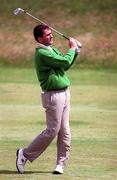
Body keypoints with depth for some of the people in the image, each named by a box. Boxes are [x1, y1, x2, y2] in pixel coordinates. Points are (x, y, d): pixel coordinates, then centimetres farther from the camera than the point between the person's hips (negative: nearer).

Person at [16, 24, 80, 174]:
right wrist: (72, 48, -3)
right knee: (52, 131, -5)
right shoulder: (42, 53, -17)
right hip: (53, 96, -9)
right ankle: (24, 154, 7)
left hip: (64, 94, 9)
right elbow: (65, 62, -20)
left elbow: (65, 65, 21)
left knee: (65, 132, 6)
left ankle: (61, 164, 11)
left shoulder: (52, 49, 14)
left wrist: (75, 51, 9)